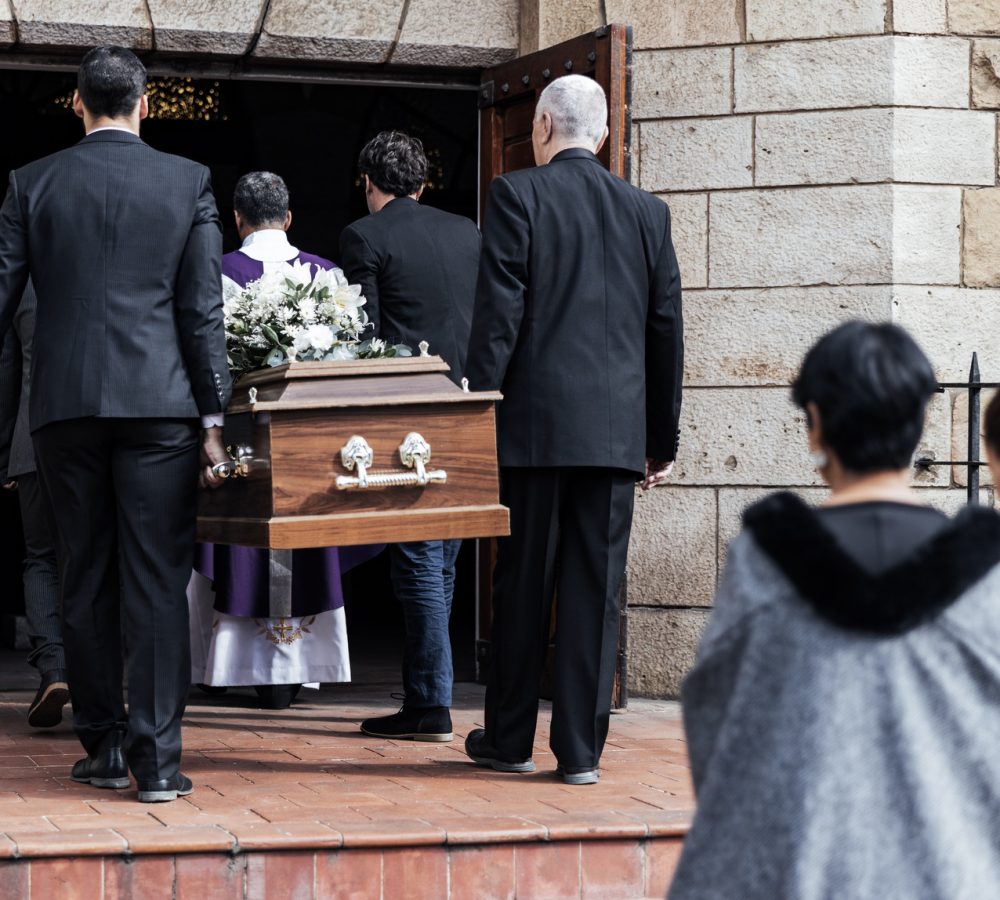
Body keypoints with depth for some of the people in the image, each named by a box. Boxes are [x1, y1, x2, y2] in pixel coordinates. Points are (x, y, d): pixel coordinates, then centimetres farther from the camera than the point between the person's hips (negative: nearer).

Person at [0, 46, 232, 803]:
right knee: (158, 584, -1)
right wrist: (213, 418, 1)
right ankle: (157, 756, -6)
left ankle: (104, 747, 16)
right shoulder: (188, 181, 2)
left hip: (66, 405, 1)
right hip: (160, 402, -1)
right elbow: (203, 309, -1)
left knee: (85, 584, 10)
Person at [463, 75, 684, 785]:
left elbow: (498, 314, -8)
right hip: (618, 428, 3)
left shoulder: (517, 195, -3)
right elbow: (666, 329, 11)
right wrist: (663, 438, 17)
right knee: (596, 587, 4)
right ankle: (582, 748, 5)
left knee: (523, 583, 7)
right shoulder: (648, 212, 9)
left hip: (536, 420, -3)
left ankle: (510, 739, 17)